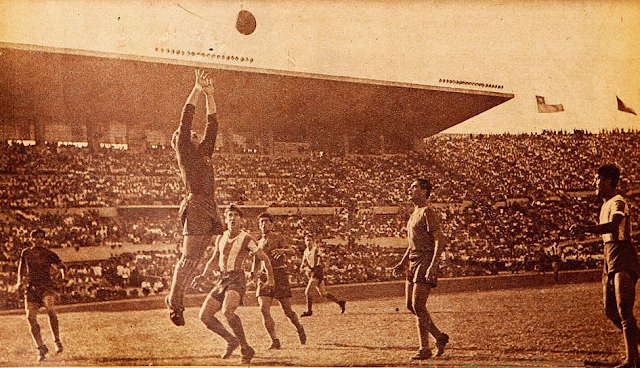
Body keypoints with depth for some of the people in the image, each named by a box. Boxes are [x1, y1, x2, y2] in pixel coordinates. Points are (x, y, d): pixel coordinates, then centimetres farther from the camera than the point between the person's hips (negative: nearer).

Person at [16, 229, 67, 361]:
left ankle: (57, 341, -13)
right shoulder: (26, 253, 15)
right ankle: (41, 347, 4)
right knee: (31, 317, -9)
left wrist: (63, 275, -12)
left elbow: (61, 266, 10)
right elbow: (21, 268, 28)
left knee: (50, 309, -26)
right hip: (31, 287, 2)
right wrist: (20, 281, 11)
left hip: (46, 286, -2)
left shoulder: (49, 254, 9)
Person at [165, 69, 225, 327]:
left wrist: (210, 96, 16)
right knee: (188, 257, -9)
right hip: (196, 205, -7)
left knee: (195, 258, 6)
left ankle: (176, 298, 14)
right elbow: (186, 120, -3)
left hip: (209, 208, 7)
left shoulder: (203, 152, 21)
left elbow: (212, 125, 22)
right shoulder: (183, 149, 4)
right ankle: (174, 301, -3)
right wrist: (196, 91, -3)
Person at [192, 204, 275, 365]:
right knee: (205, 315, -4)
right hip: (222, 280, 7)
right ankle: (231, 340, 17)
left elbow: (264, 258, 4)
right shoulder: (220, 238, 15)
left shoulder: (246, 239, -2)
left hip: (237, 279, -7)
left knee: (227, 311, -32)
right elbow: (213, 261, 24)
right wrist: (203, 276, 8)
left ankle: (246, 349, -19)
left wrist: (270, 279, 2)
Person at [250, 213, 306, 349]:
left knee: (287, 310, -1)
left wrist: (282, 250, -38)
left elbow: (292, 251, -16)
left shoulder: (278, 237, -2)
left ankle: (299, 329, 29)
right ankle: (275, 341, -7)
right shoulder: (259, 243, 15)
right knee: (264, 309, -13)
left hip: (280, 274, -4)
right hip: (264, 276, 4)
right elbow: (256, 261, 26)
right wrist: (253, 273, 5)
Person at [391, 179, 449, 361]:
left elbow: (440, 240, -15)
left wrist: (433, 265, -23)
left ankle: (424, 349, -7)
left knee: (418, 305, -13)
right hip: (413, 262, 9)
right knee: (410, 305, 7)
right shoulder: (414, 215, 21)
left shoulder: (427, 212, -8)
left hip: (426, 261, -9)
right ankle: (440, 337, 17)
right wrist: (402, 263, 17)